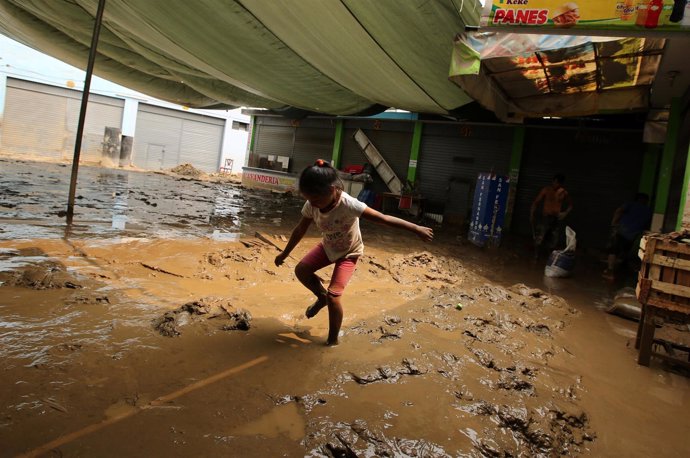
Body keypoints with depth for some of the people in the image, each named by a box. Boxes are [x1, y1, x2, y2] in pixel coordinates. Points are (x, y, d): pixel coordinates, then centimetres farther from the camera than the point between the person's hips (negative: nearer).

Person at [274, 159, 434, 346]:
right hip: (327, 246, 6)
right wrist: (285, 253, 5)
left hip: (349, 252, -5)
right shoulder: (311, 205, -23)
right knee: (301, 270, -5)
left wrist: (416, 229, -33)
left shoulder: (348, 205, -39)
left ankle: (333, 340, 6)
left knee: (334, 295, -16)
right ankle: (322, 297, 23)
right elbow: (300, 230, -5)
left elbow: (383, 218, -36)